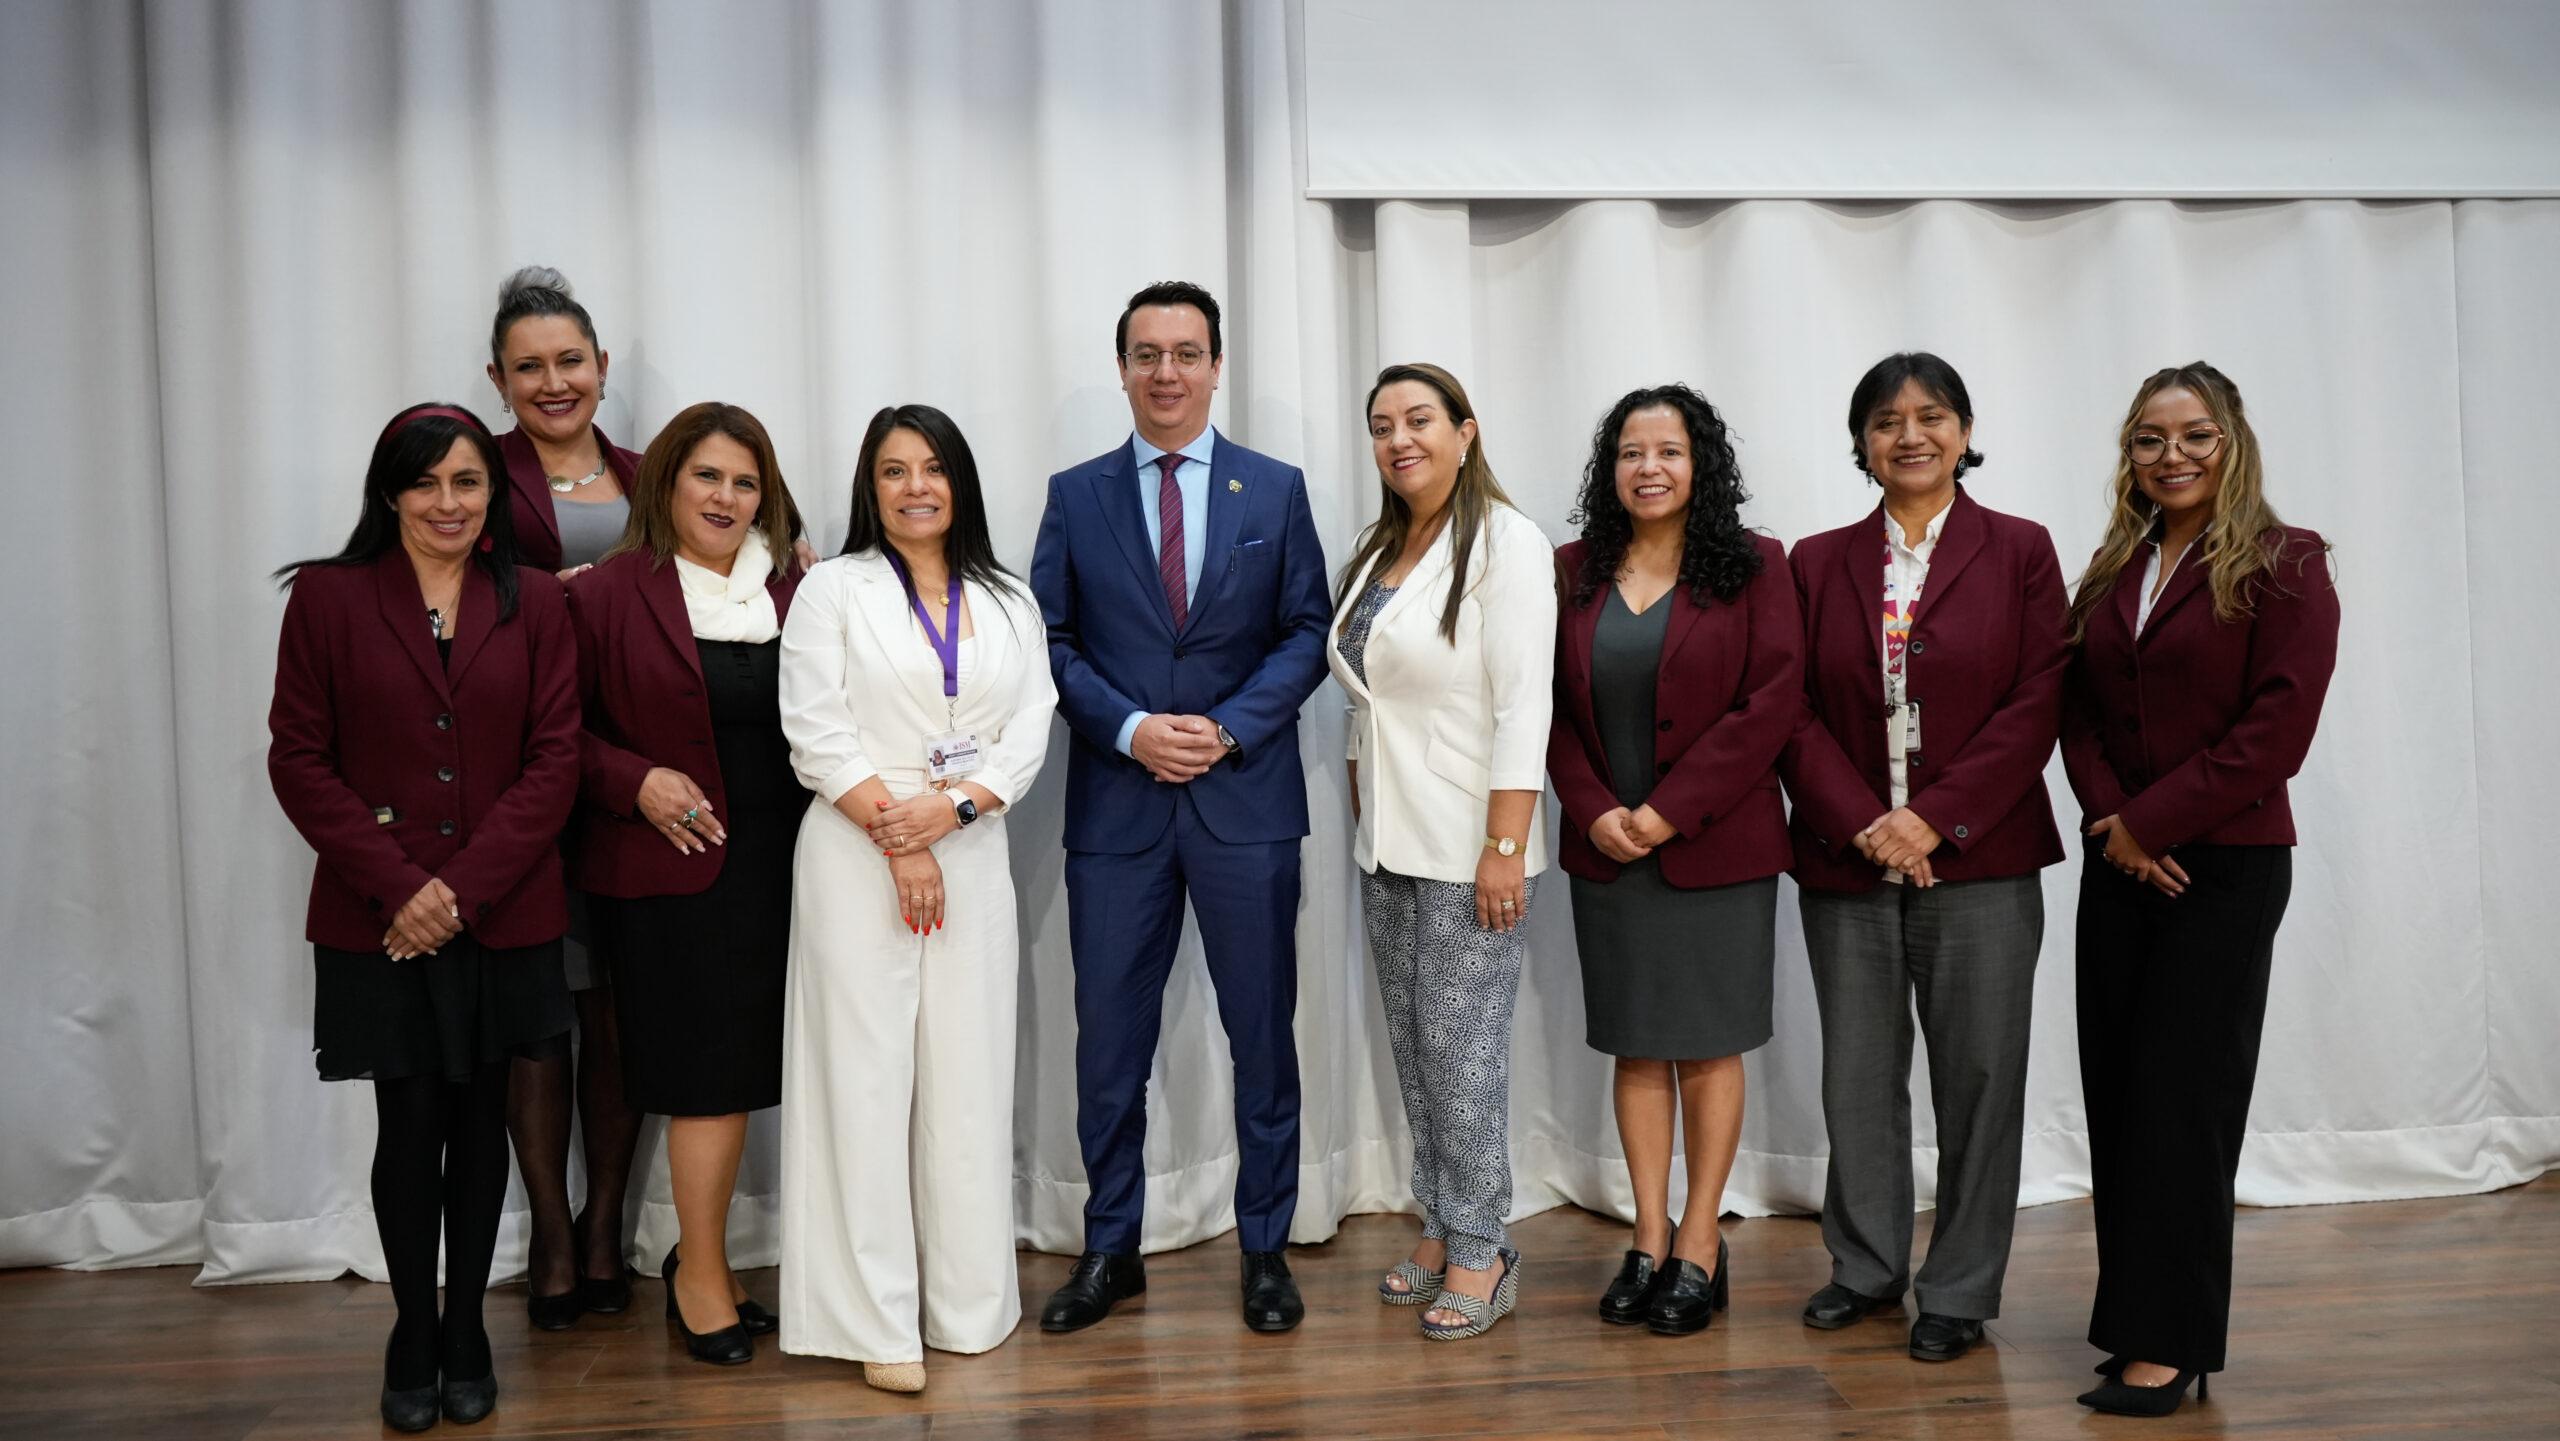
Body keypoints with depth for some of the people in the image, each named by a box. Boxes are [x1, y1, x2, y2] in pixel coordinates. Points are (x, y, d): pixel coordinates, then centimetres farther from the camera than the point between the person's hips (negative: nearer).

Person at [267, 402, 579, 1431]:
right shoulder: (329, 597, -1)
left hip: (503, 916, 1)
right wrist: (396, 884, -12)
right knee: (409, 1127, 5)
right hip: (377, 921, -1)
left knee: (479, 1122, 10)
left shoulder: (533, 602, 2)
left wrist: (464, 888, -11)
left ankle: (466, 1330, 25)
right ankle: (412, 1335, 23)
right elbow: (298, 759, -3)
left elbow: (554, 759, -2)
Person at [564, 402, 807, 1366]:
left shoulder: (788, 593, 9)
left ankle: (700, 1258, 24)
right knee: (710, 1070, -2)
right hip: (671, 869, -4)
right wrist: (636, 782, -14)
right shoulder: (611, 593, -4)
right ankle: (701, 1277, 14)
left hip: (771, 867, 5)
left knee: (740, 1068, 9)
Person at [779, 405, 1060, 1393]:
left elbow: (1030, 730, 5)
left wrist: (953, 807, -12)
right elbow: (814, 729, -5)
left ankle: (967, 1303, 14)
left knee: (969, 1075, 4)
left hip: (972, 857, 3)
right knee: (865, 1072, -3)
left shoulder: (1008, 602, 13)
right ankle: (875, 1321, 3)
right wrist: (894, 839, -12)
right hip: (856, 857, -3)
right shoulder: (835, 588, 4)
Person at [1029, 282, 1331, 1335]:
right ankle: (1110, 1249, 23)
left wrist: (1228, 729, -12)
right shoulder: (1076, 495, 7)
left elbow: (1306, 633, 2)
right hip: (1115, 804, 1)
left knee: (1263, 1033, 7)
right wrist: (1130, 728, -12)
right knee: (1110, 1039, 8)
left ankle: (1265, 1248, 21)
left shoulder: (1276, 490, 5)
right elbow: (1051, 640, 3)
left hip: (1246, 801, 0)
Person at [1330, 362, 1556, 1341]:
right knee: (1412, 1041, 11)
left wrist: (1505, 847, -20)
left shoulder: (1504, 543, -10)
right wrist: (1362, 805, 13)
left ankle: (1479, 1253, 10)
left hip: (1468, 845, -7)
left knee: (1462, 1044, -2)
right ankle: (1440, 1230, 23)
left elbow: (1524, 705, -16)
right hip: (1388, 844, 7)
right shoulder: (1378, 549, 14)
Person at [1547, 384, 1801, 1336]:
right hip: (1606, 850, 3)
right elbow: (1553, 709, 6)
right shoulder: (1574, 572, 7)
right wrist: (1595, 810, -8)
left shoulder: (1752, 568, -3)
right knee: (1636, 1048, 9)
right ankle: (1649, 1243, 18)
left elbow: (1772, 703, -10)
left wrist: (1671, 809, -15)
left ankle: (1699, 1247, 15)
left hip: (1715, 846, -3)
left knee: (1707, 1046, 5)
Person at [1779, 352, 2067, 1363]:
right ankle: (1866, 1267, 29)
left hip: (1979, 863, -2)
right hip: (1845, 863, 2)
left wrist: (1937, 818, -13)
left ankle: (1961, 1292, 20)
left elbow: (2037, 704, -5)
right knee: (1858, 1076, 12)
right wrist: (1862, 822, -10)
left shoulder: (2019, 552, 2)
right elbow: (1794, 711, 3)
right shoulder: (1818, 563, 8)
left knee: (1977, 1077, 5)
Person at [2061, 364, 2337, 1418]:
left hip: (2224, 867, -5)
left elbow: (2278, 727, -13)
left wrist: (2153, 821, -14)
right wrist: (2110, 819, -8)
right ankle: (2134, 1313, 17)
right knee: (2116, 1092, 6)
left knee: (2181, 1096, -2)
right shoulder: (2111, 574, 12)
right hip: (2118, 864, 5)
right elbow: (2077, 712, 9)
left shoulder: (2283, 567, -5)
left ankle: (2166, 1345, 7)